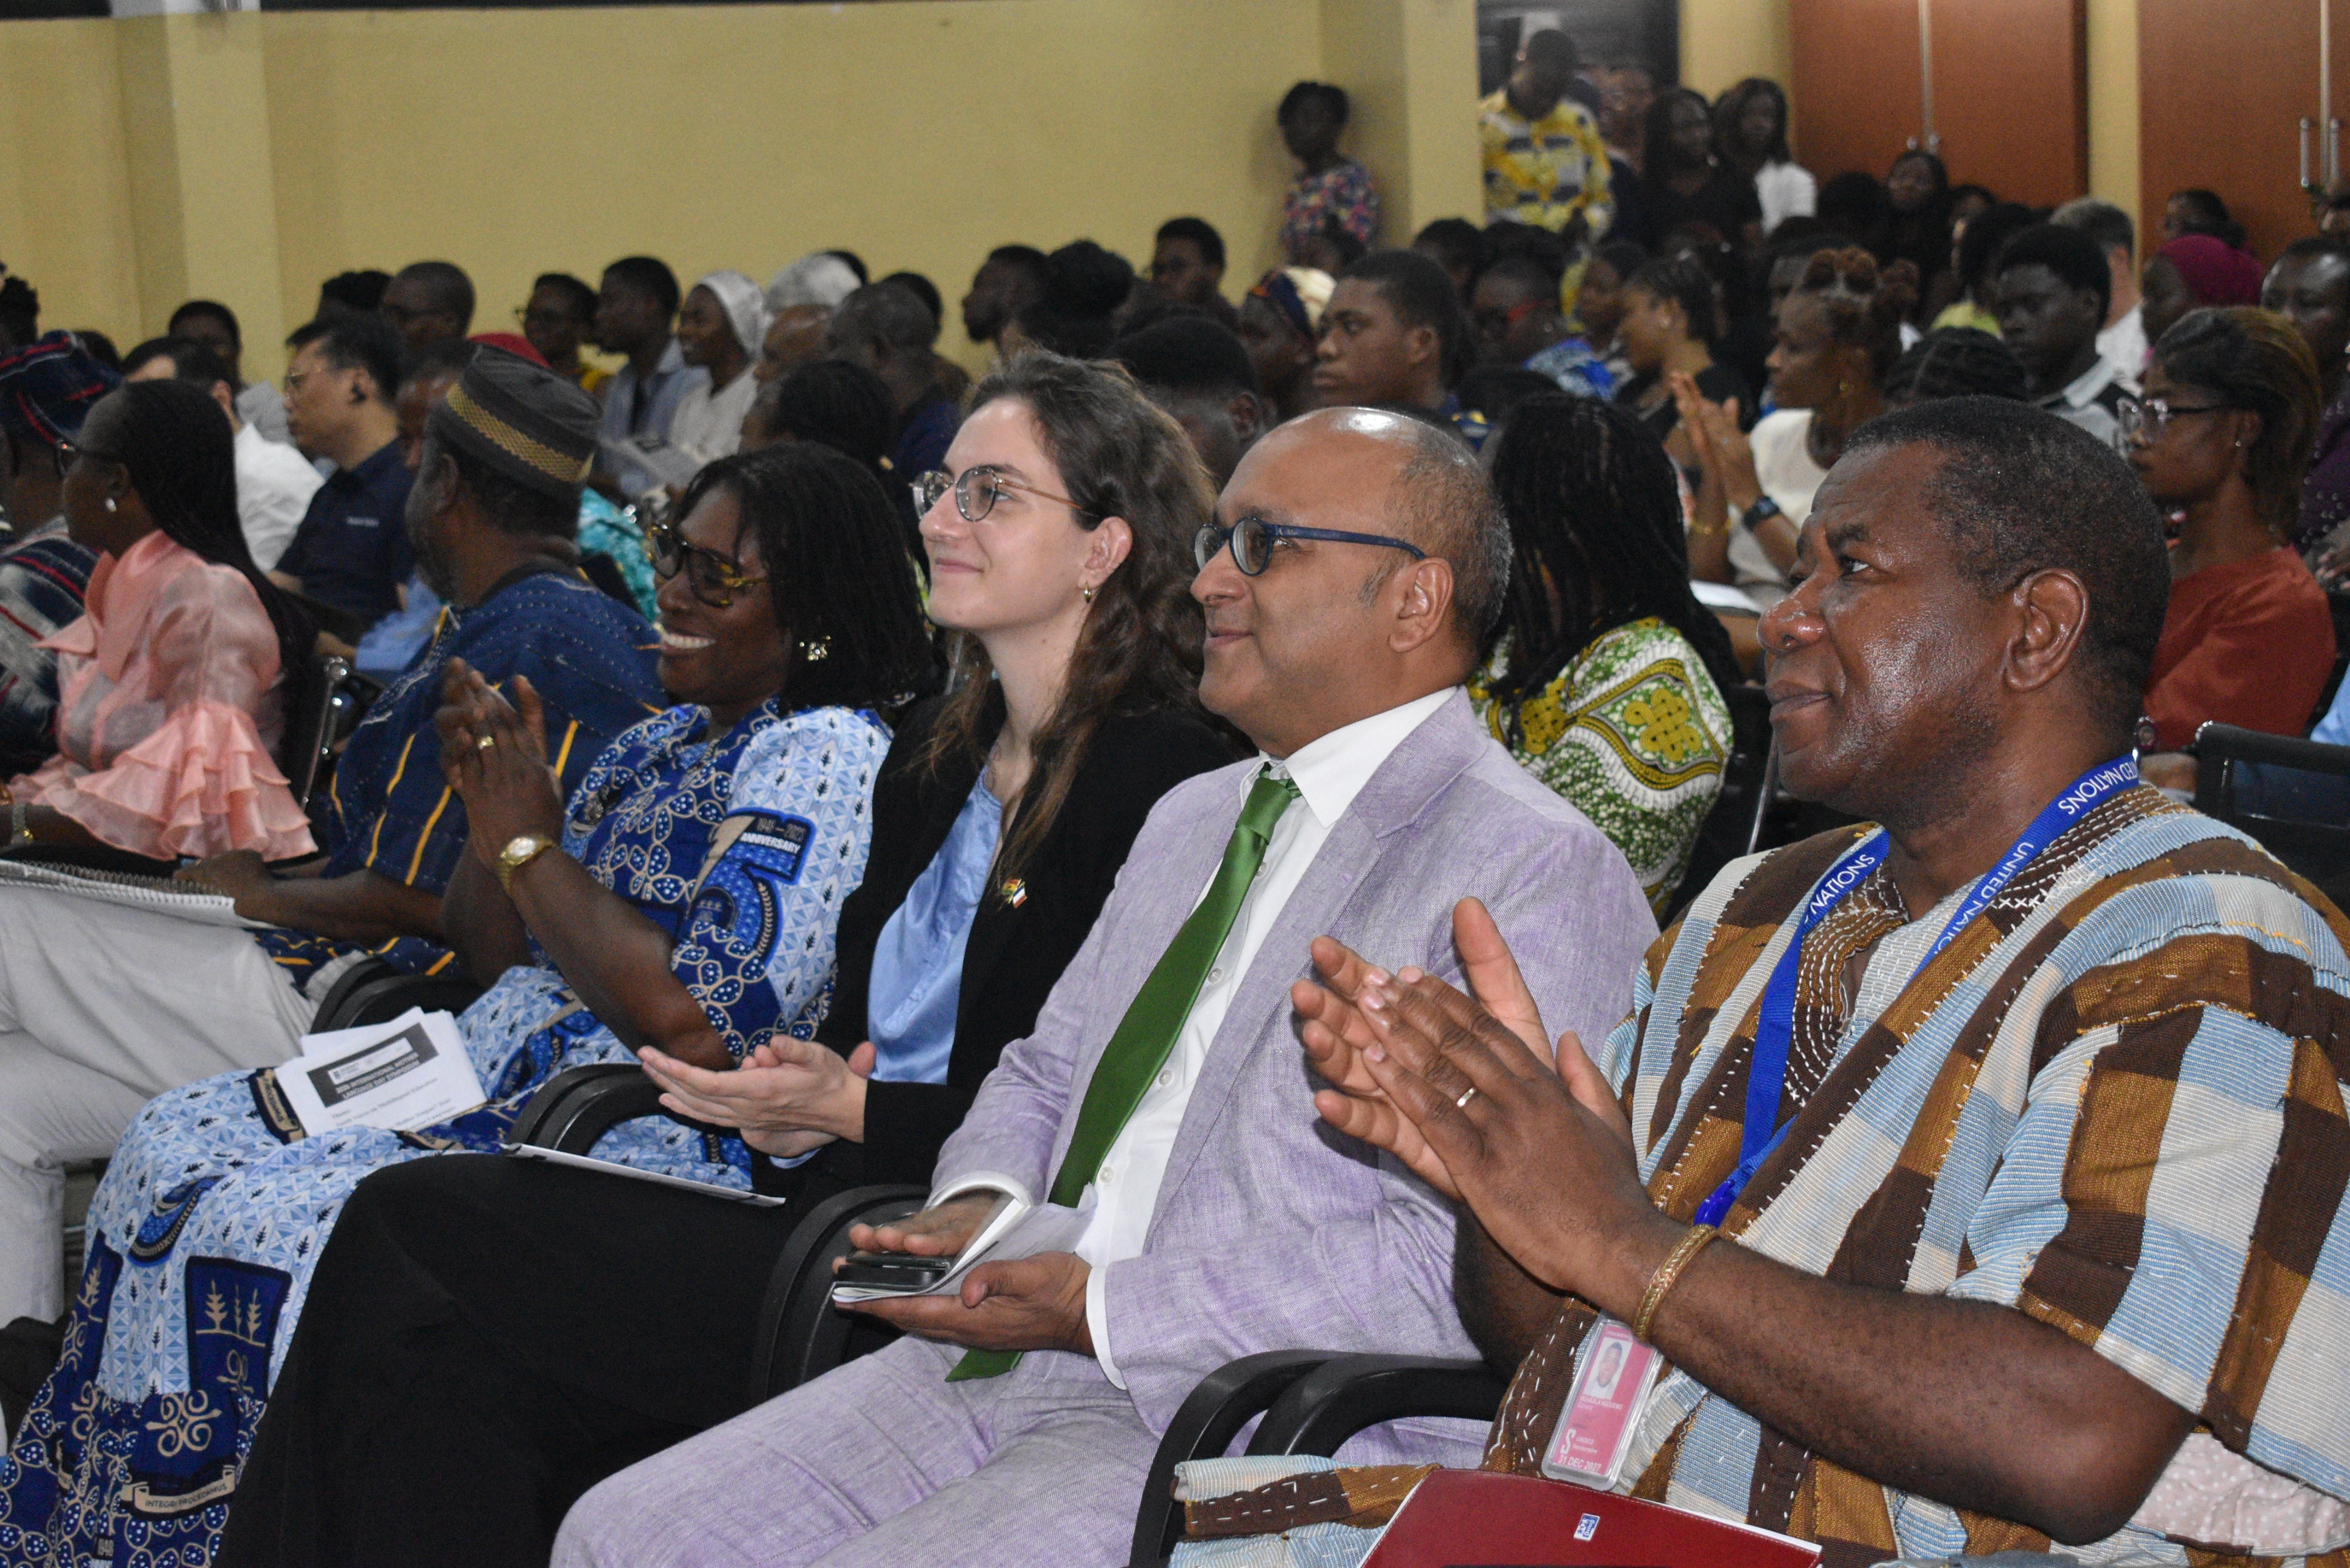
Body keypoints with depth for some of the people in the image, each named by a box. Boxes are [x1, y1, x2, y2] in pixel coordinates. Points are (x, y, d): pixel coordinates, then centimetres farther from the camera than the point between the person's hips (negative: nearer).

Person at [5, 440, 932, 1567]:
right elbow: (494, 958, 16)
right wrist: (493, 808, -3)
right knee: (176, 1147, 2)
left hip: (644, 1143, -10)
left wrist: (532, 842, -13)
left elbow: (694, 1028, -23)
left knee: (266, 1223, -20)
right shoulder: (662, 742, 15)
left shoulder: (822, 756, -13)